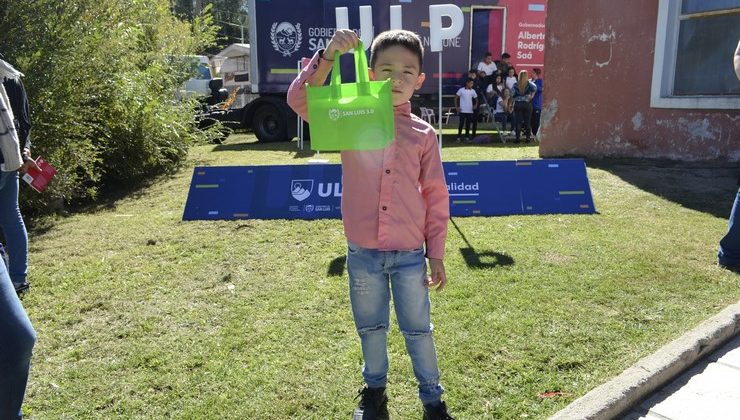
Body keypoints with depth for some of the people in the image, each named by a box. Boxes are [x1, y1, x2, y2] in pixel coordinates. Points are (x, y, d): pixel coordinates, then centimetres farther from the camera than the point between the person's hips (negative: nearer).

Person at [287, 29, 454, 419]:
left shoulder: (424, 134, -1)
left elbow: (436, 197, 2)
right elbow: (300, 100, -15)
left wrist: (436, 254, 2)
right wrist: (327, 56, -28)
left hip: (410, 255, 0)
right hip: (362, 254, 1)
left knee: (418, 330, 14)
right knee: (371, 328, 20)